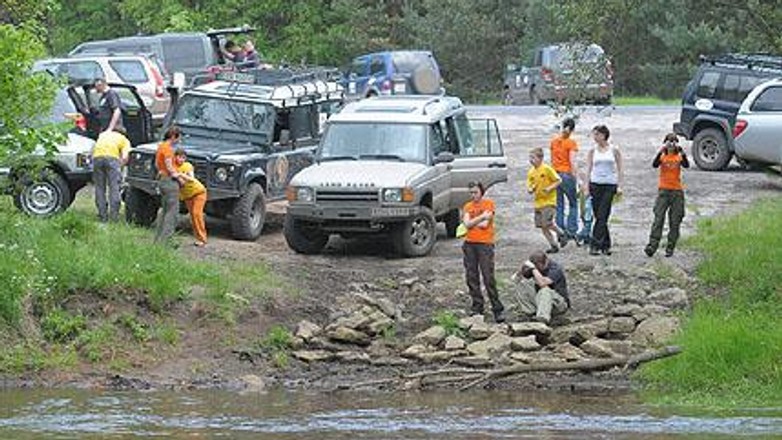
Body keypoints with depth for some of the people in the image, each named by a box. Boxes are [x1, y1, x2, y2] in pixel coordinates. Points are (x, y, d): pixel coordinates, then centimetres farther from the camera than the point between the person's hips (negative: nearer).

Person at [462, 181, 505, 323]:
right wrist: (481, 217, -10)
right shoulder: (467, 207, 13)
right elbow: (467, 224, -3)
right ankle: (477, 308, 13)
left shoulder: (489, 204, 1)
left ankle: (497, 310, -6)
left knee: (489, 278, -9)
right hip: (469, 244, 5)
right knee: (471, 277, 5)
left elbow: (485, 224, -9)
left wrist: (472, 223, 0)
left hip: (485, 243, -5)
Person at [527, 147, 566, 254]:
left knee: (547, 223, -17)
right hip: (538, 202, 7)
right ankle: (553, 246, 15)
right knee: (542, 226, 5)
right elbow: (529, 187, 10)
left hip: (549, 201, -7)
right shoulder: (531, 172, 6)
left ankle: (561, 234, 10)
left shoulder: (547, 169, -11)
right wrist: (530, 190, -13)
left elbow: (558, 180, -7)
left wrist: (550, 188, -20)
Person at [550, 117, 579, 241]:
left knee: (559, 204, 10)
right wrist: (576, 178, -15)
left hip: (556, 174, 5)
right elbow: (572, 162, -17)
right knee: (573, 203, 7)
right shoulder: (571, 143, -11)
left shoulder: (554, 142, 7)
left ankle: (560, 230, 9)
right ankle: (571, 231, 1)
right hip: (567, 174, -5)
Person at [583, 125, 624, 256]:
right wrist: (586, 187, 1)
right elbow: (588, 169, 8)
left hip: (609, 186, -3)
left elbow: (620, 170, 4)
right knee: (599, 217, 3)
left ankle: (595, 246, -13)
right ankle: (606, 245, 11)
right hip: (595, 185, 3)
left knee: (602, 217, -11)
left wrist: (620, 186, -5)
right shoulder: (592, 151, 8)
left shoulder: (614, 151, 3)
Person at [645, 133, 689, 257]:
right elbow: (655, 164, -17)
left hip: (677, 191, 1)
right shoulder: (662, 156, 3)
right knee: (658, 219, -10)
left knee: (675, 222, 3)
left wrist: (682, 153, -27)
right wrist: (660, 152, -29)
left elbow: (686, 165, -16)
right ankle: (652, 246, -15)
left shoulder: (678, 157, 3)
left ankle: (670, 248, 10)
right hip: (663, 190, -1)